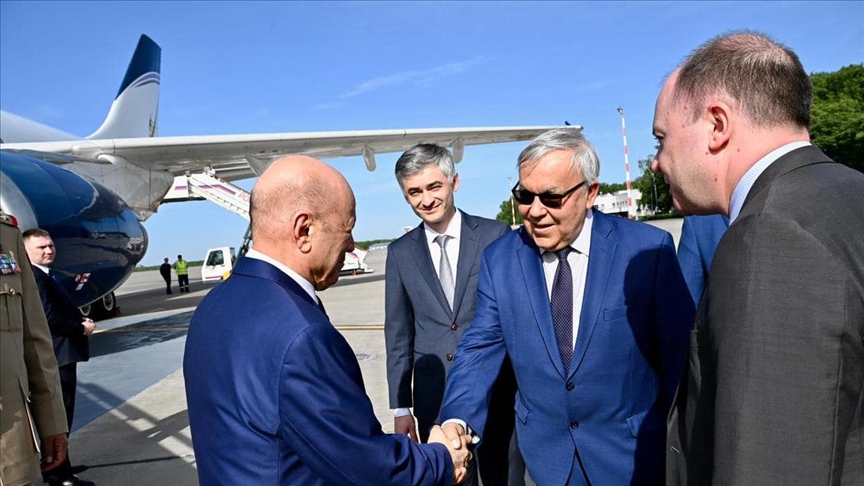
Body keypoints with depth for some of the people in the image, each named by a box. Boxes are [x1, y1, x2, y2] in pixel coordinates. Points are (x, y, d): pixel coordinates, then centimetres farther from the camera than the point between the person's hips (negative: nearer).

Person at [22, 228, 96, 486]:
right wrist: (81, 327, -13)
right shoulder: (35, 278, -18)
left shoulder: (45, 276, 17)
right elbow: (48, 318, -26)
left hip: (59, 357, 11)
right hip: (56, 358, -11)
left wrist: (80, 320, 5)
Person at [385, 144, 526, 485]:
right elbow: (398, 334, 6)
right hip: (434, 396, 2)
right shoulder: (400, 252, 2)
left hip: (496, 389, -1)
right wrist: (400, 407, 4)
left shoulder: (497, 236, -5)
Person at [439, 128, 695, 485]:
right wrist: (457, 419, -19)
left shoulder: (648, 249, -14)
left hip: (634, 451, -2)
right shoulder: (498, 259, -5)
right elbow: (481, 347, -5)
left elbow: (680, 350, -8)